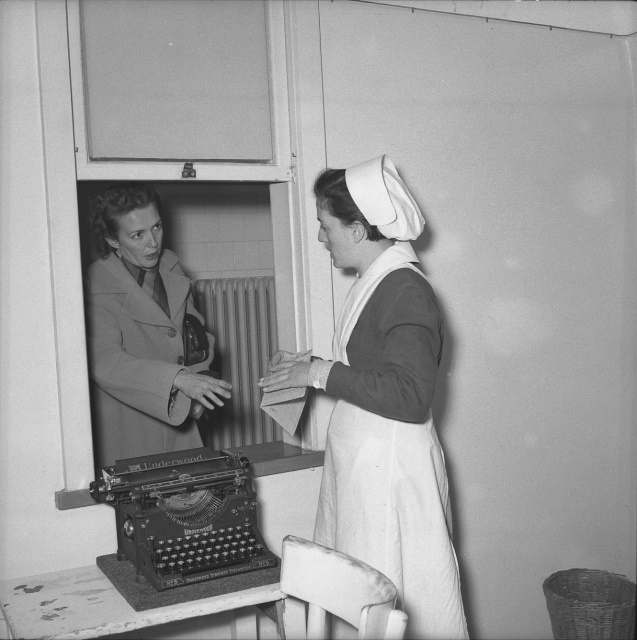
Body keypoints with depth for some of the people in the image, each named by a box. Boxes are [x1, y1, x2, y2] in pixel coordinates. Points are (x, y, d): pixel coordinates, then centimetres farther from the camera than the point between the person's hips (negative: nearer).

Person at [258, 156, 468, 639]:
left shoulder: (407, 291, -17)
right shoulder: (376, 282, 11)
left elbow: (409, 395, -23)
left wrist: (322, 373, -19)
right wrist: (308, 371, 10)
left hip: (392, 469, -9)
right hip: (361, 464, 9)